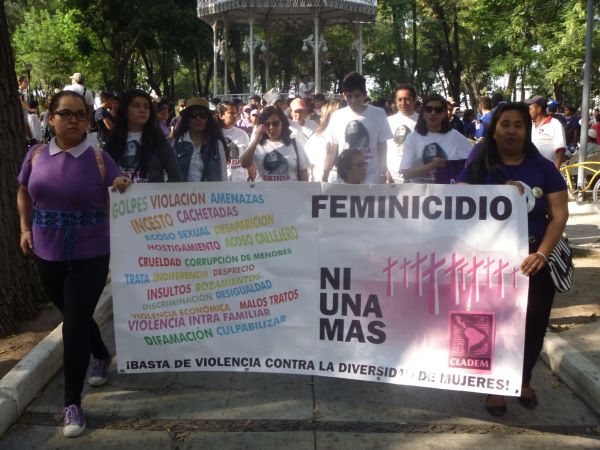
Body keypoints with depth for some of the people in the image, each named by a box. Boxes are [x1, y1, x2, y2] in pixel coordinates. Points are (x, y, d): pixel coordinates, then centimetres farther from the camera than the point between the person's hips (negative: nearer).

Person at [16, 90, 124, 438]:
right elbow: (24, 193, 18)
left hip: (90, 256, -4)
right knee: (74, 316, 21)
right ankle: (102, 356, 50)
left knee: (75, 324, -4)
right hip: (48, 254, 4)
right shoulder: (37, 155, 2)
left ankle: (73, 403, 9)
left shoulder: (99, 158, -7)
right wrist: (25, 228, 9)